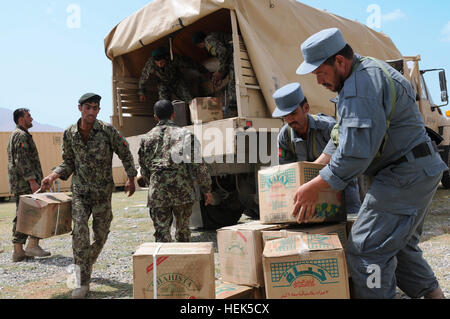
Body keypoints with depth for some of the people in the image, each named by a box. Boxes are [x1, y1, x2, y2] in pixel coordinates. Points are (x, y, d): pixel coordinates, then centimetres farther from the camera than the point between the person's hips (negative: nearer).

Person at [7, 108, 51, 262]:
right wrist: (32, 181, -23)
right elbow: (22, 161, -20)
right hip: (26, 183, -10)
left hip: (19, 184, 10)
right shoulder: (21, 135, -10)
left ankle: (18, 251, 12)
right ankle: (32, 245, -6)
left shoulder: (16, 135, 23)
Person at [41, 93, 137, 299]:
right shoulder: (69, 134, -2)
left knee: (101, 234, 10)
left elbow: (125, 154, 0)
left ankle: (89, 263, 40)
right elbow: (68, 162, 8)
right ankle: (83, 282, -6)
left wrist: (130, 179, 0)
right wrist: (52, 176, -7)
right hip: (80, 190, 1)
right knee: (80, 231, -14)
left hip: (103, 191, 0)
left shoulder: (107, 131, -10)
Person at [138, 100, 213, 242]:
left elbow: (144, 170, 11)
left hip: (158, 194, 1)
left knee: (161, 234, 6)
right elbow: (198, 166, -4)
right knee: (183, 230, 18)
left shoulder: (147, 138, 6)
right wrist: (206, 189, 4)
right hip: (183, 192, -1)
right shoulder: (185, 134, -1)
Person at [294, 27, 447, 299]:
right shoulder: (368, 69, 14)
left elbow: (356, 152, -28)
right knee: (400, 245, 21)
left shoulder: (361, 87, -21)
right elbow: (347, 130, 22)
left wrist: (313, 187, -21)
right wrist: (320, 162, 20)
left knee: (366, 251, -10)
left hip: (405, 175, -11)